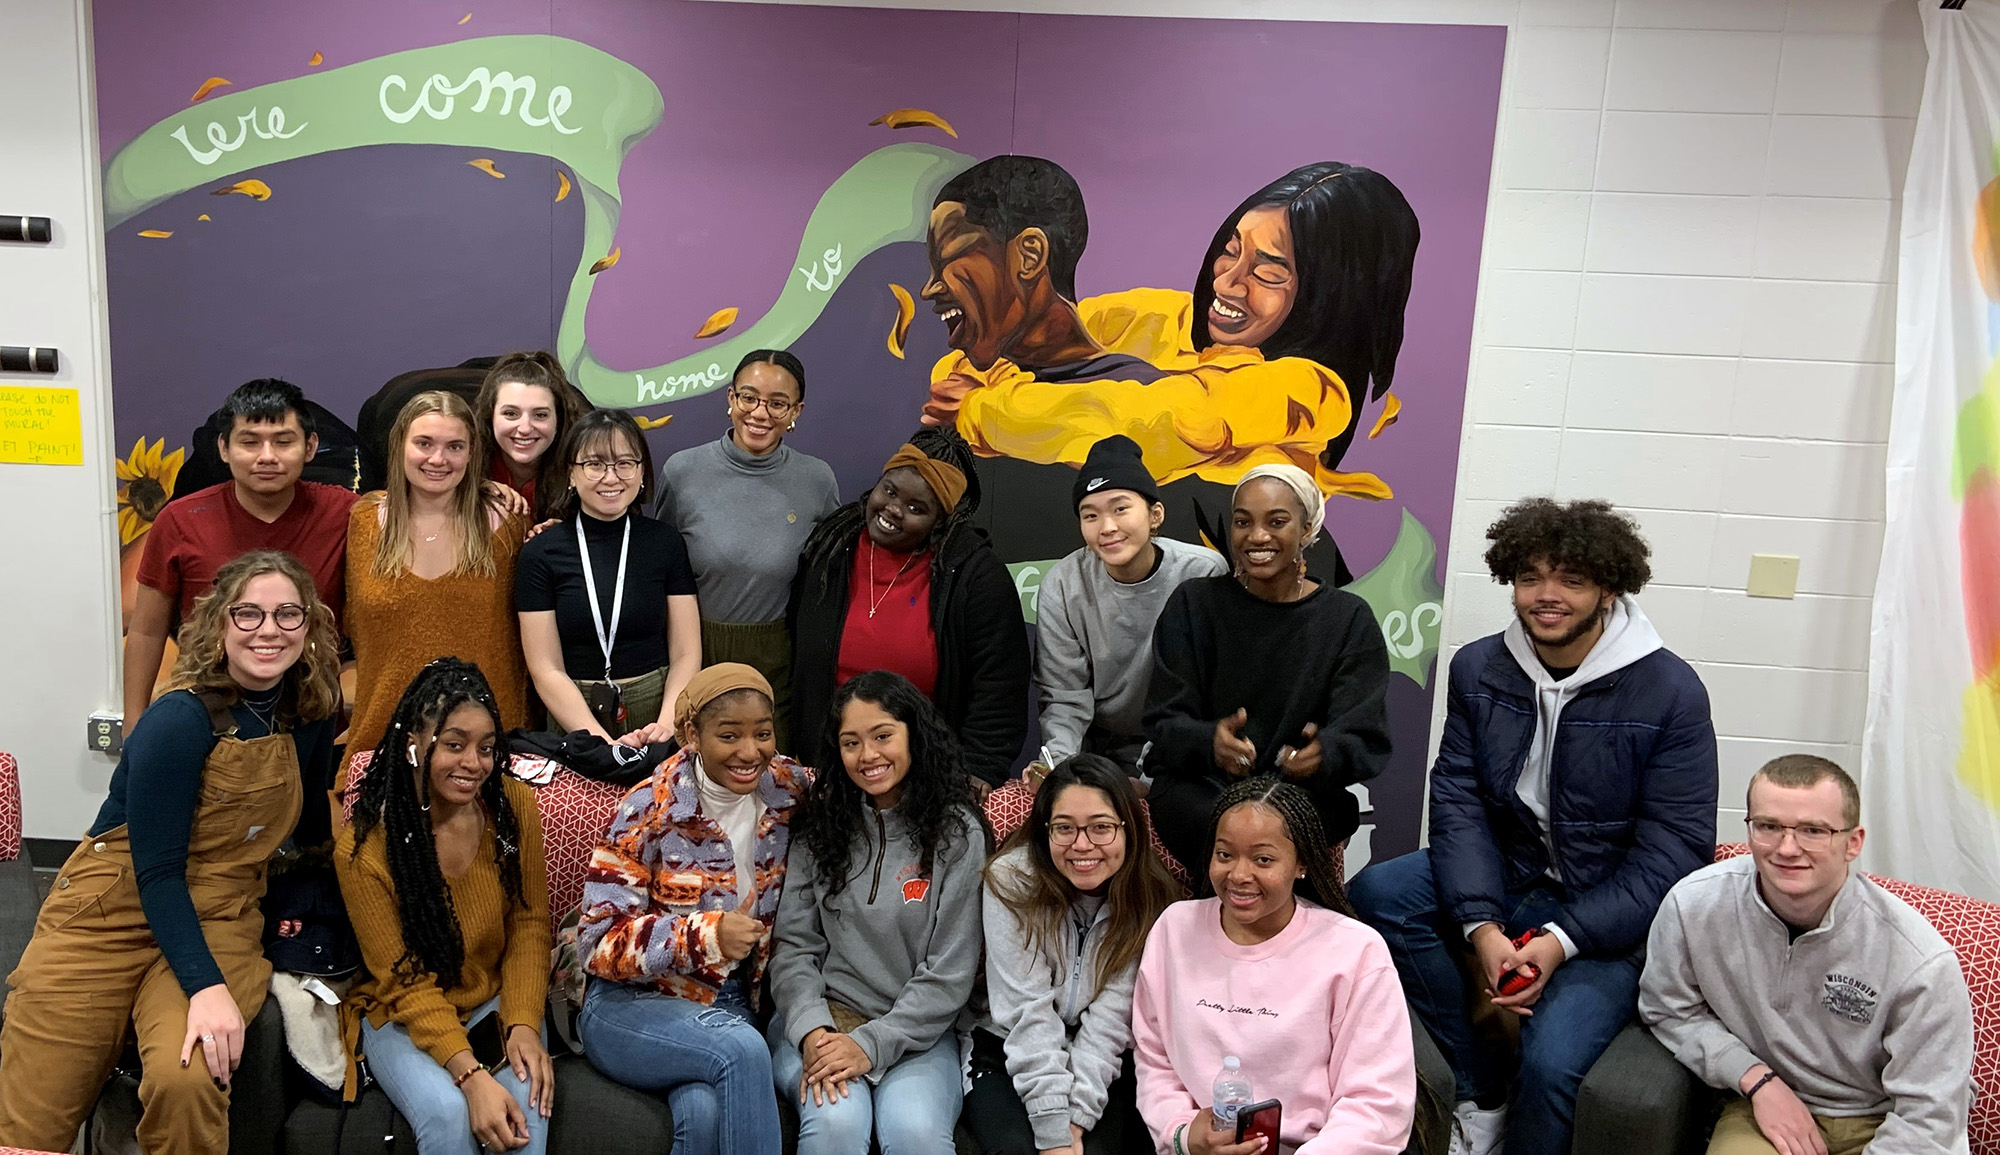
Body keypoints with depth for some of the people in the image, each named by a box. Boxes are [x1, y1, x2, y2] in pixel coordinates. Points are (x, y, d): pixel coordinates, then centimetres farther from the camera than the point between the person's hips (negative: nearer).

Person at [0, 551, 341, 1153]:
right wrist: (206, 987, -27)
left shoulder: (309, 713, 1)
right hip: (115, 909, -3)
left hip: (219, 920, 3)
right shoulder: (181, 719, -15)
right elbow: (156, 871, -17)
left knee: (186, 1079, -26)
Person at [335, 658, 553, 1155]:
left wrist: (523, 1023, -17)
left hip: (496, 1003, 2)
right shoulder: (363, 846, -18)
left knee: (527, 1108, -26)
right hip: (402, 1017, -2)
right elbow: (405, 983, -15)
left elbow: (530, 926, -1)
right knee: (448, 1114, -29)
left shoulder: (516, 807, -10)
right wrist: (470, 1075, -26)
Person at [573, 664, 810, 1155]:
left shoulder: (791, 791, -3)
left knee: (705, 1110, -31)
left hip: (735, 1004, 2)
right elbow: (600, 943, -15)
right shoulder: (650, 810, -13)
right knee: (743, 1051, -31)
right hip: (630, 1006, -2)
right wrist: (706, 935, -30)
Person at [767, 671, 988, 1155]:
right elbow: (793, 946, 4)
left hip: (915, 1029, -1)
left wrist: (871, 1044, -14)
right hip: (820, 1017, 2)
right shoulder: (820, 823, 6)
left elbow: (949, 974, -5)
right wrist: (812, 1031, -13)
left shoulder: (957, 833, -2)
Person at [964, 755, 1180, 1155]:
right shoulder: (1012, 880, -16)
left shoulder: (1150, 899, -11)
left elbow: (1111, 1019, -13)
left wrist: (1076, 1117, -22)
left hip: (1105, 1067, 1)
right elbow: (1028, 1011, -19)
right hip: (1007, 1052, 0)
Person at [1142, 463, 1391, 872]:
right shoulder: (1192, 604, 3)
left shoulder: (1350, 619, 4)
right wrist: (1210, 742, -27)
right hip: (1198, 785, 0)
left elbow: (1364, 738, -3)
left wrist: (1326, 754, -29)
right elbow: (1164, 723, -2)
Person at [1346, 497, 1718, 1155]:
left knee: (1552, 1062, -27)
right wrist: (1481, 926, -21)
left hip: (1609, 914, -4)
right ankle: (1482, 1089, -6)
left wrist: (1561, 941, -22)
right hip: (1507, 880, 5)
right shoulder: (1479, 669, 0)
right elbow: (1457, 801, -5)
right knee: (1377, 892, -21)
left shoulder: (1670, 693, -12)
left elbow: (1673, 850, -13)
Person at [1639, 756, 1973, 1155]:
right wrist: (1756, 1079, -9)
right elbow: (1669, 1010, 2)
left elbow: (1928, 1119, -12)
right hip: (1761, 1106, 0)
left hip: (1879, 1122, 0)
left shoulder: (1921, 961, -19)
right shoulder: (1692, 905, -15)